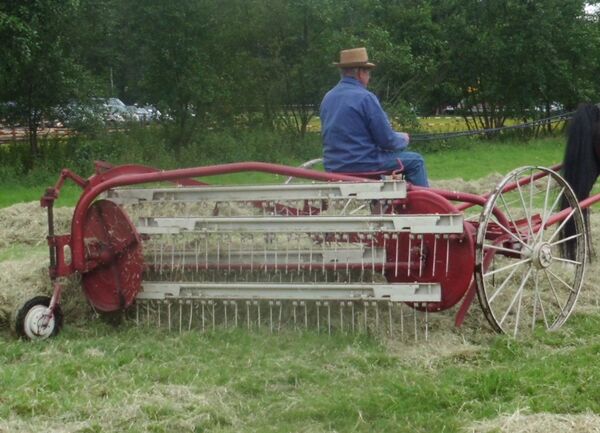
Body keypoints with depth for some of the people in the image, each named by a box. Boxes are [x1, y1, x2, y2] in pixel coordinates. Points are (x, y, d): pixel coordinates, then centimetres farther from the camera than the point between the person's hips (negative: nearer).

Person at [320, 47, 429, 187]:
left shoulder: (328, 98, 8)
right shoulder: (365, 98, -15)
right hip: (361, 164, -8)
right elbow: (387, 141, -13)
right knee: (415, 161, 6)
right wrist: (403, 139, 9)